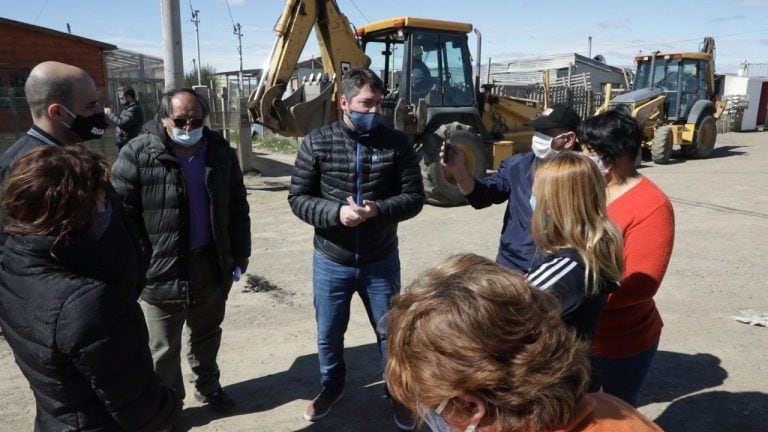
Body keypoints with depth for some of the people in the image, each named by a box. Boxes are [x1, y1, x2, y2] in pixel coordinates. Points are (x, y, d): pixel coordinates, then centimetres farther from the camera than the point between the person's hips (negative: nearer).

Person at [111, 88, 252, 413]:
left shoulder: (220, 151, 0)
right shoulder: (137, 154, -14)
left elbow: (237, 206, 7)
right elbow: (122, 215, -12)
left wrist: (240, 251, 9)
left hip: (211, 264, 4)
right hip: (161, 271, -4)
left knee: (207, 334, 23)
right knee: (164, 348, 12)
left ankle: (208, 386, 45)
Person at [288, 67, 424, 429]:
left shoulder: (397, 143, -8)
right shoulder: (317, 143, -9)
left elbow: (414, 198, -7)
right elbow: (298, 198, -7)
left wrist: (378, 209, -25)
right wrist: (336, 212, -24)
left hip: (381, 261, 0)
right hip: (331, 262, 1)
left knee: (391, 332, 16)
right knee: (328, 335, 18)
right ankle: (331, 386, 47)